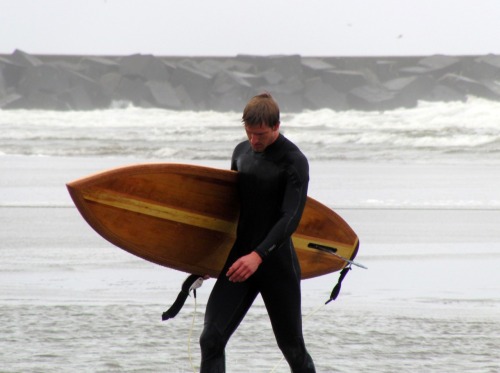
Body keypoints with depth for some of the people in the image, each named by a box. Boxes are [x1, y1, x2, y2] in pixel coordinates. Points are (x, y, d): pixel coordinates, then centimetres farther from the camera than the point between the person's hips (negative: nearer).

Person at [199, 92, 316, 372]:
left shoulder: (294, 162, -9)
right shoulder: (242, 152, 10)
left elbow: (291, 218, -19)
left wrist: (258, 255, -32)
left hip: (277, 263, -5)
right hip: (240, 258, 5)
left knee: (292, 347, 6)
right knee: (211, 339, -10)